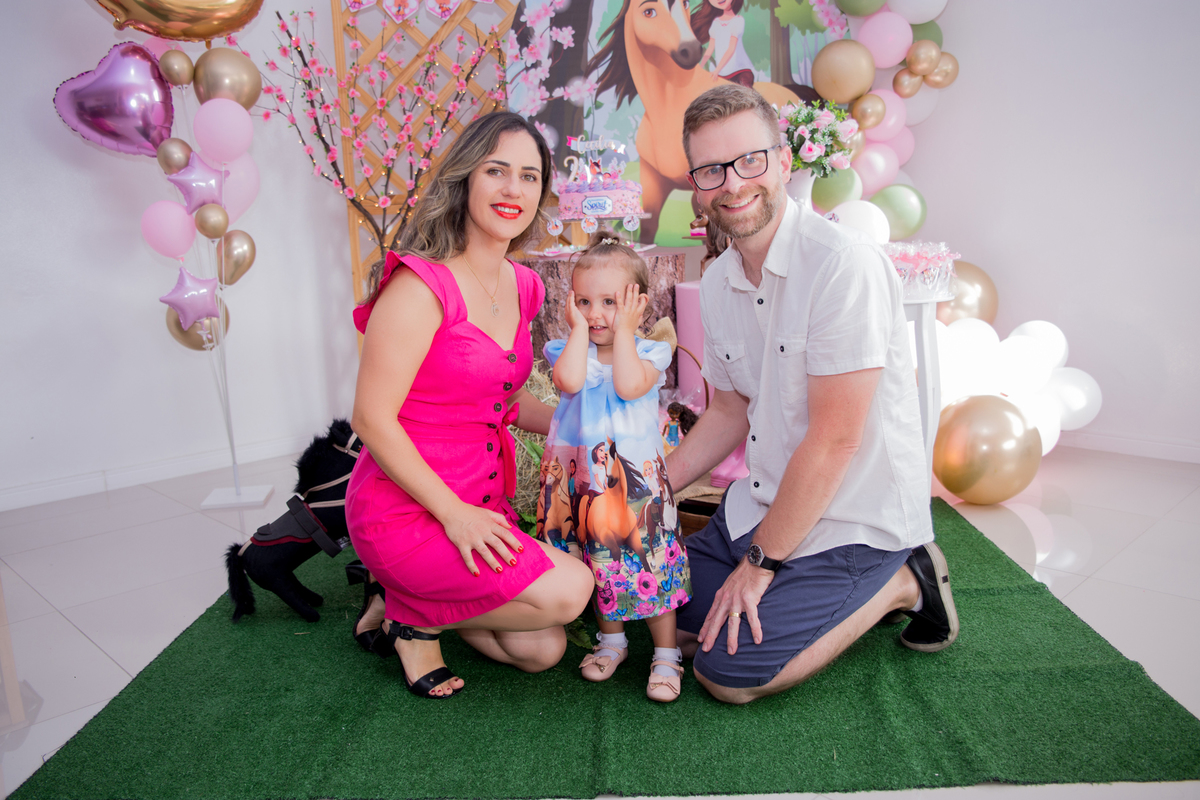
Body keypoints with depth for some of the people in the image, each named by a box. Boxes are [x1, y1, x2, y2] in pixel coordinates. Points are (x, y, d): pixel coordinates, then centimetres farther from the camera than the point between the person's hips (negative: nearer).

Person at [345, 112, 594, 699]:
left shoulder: (522, 287, 5)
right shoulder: (422, 284, -19)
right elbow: (373, 419, -18)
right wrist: (453, 513, -18)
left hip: (483, 503, 8)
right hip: (405, 511, -8)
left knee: (542, 651, 6)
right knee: (566, 590, -19)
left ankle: (401, 600, 22)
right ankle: (411, 615, 3)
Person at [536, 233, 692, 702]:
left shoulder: (647, 353, -3)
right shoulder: (571, 349, 1)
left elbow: (629, 385, -25)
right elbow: (568, 381, -23)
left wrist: (623, 328, -16)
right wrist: (579, 327, -13)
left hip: (638, 478, -2)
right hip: (585, 479, 2)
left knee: (650, 563, 3)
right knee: (601, 564, 16)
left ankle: (666, 654, 20)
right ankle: (612, 640, 38)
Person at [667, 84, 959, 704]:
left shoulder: (844, 263, -23)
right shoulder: (717, 283, 2)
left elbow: (836, 440, -24)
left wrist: (760, 563, -17)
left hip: (854, 516, -8)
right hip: (765, 501, 8)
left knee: (728, 673, -11)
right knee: (676, 614, 13)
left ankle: (897, 583, 5)